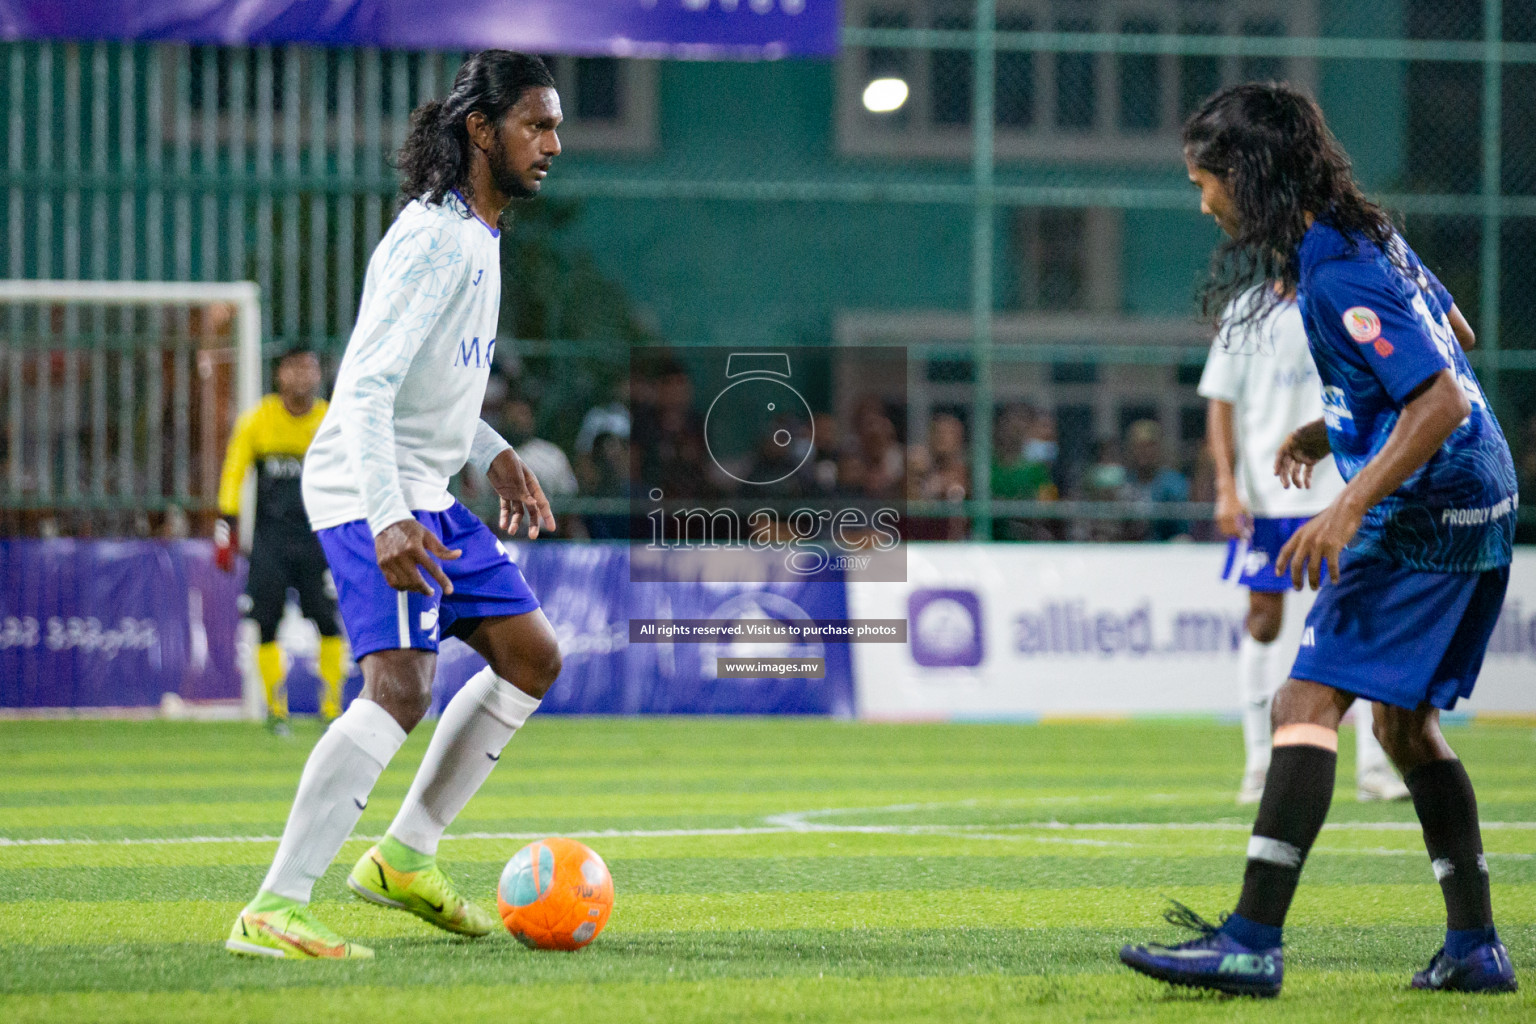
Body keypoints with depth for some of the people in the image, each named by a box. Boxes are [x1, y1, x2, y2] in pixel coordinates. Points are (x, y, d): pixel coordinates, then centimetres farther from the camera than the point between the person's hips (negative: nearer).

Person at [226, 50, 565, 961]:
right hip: (369, 493, -10)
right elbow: (364, 388, -27)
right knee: (401, 687, -24)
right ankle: (272, 912, -25)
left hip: (425, 494, 10)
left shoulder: (477, 233, 13)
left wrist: (493, 454, 21)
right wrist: (388, 523, -36)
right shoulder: (432, 242, -19)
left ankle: (404, 858, 18)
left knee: (532, 656, 13)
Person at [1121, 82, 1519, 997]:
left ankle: (1253, 941, -21)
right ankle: (1476, 948, 18)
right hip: (1478, 505, 11)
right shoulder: (1369, 235, 12)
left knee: (1309, 704, -14)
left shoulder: (1338, 275, -19)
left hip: (1425, 511, -11)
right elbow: (1452, 335, 27)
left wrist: (1351, 508, -30)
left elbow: (1440, 401, -25)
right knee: (1407, 721, 18)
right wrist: (1333, 426, 27)